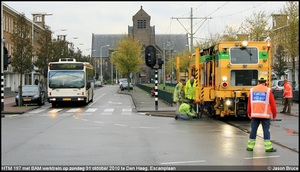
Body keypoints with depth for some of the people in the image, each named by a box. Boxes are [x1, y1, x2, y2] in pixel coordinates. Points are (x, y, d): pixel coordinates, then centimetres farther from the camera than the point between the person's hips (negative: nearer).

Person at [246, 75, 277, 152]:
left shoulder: (252, 89, 9)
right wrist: (274, 115, 9)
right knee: (266, 130, 0)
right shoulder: (268, 90, -1)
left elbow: (249, 103, 13)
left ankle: (250, 146, 12)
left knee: (253, 130, 8)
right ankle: (268, 147, 0)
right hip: (265, 114, -3)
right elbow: (272, 103, 0)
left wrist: (249, 113, 24)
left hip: (254, 114, 3)